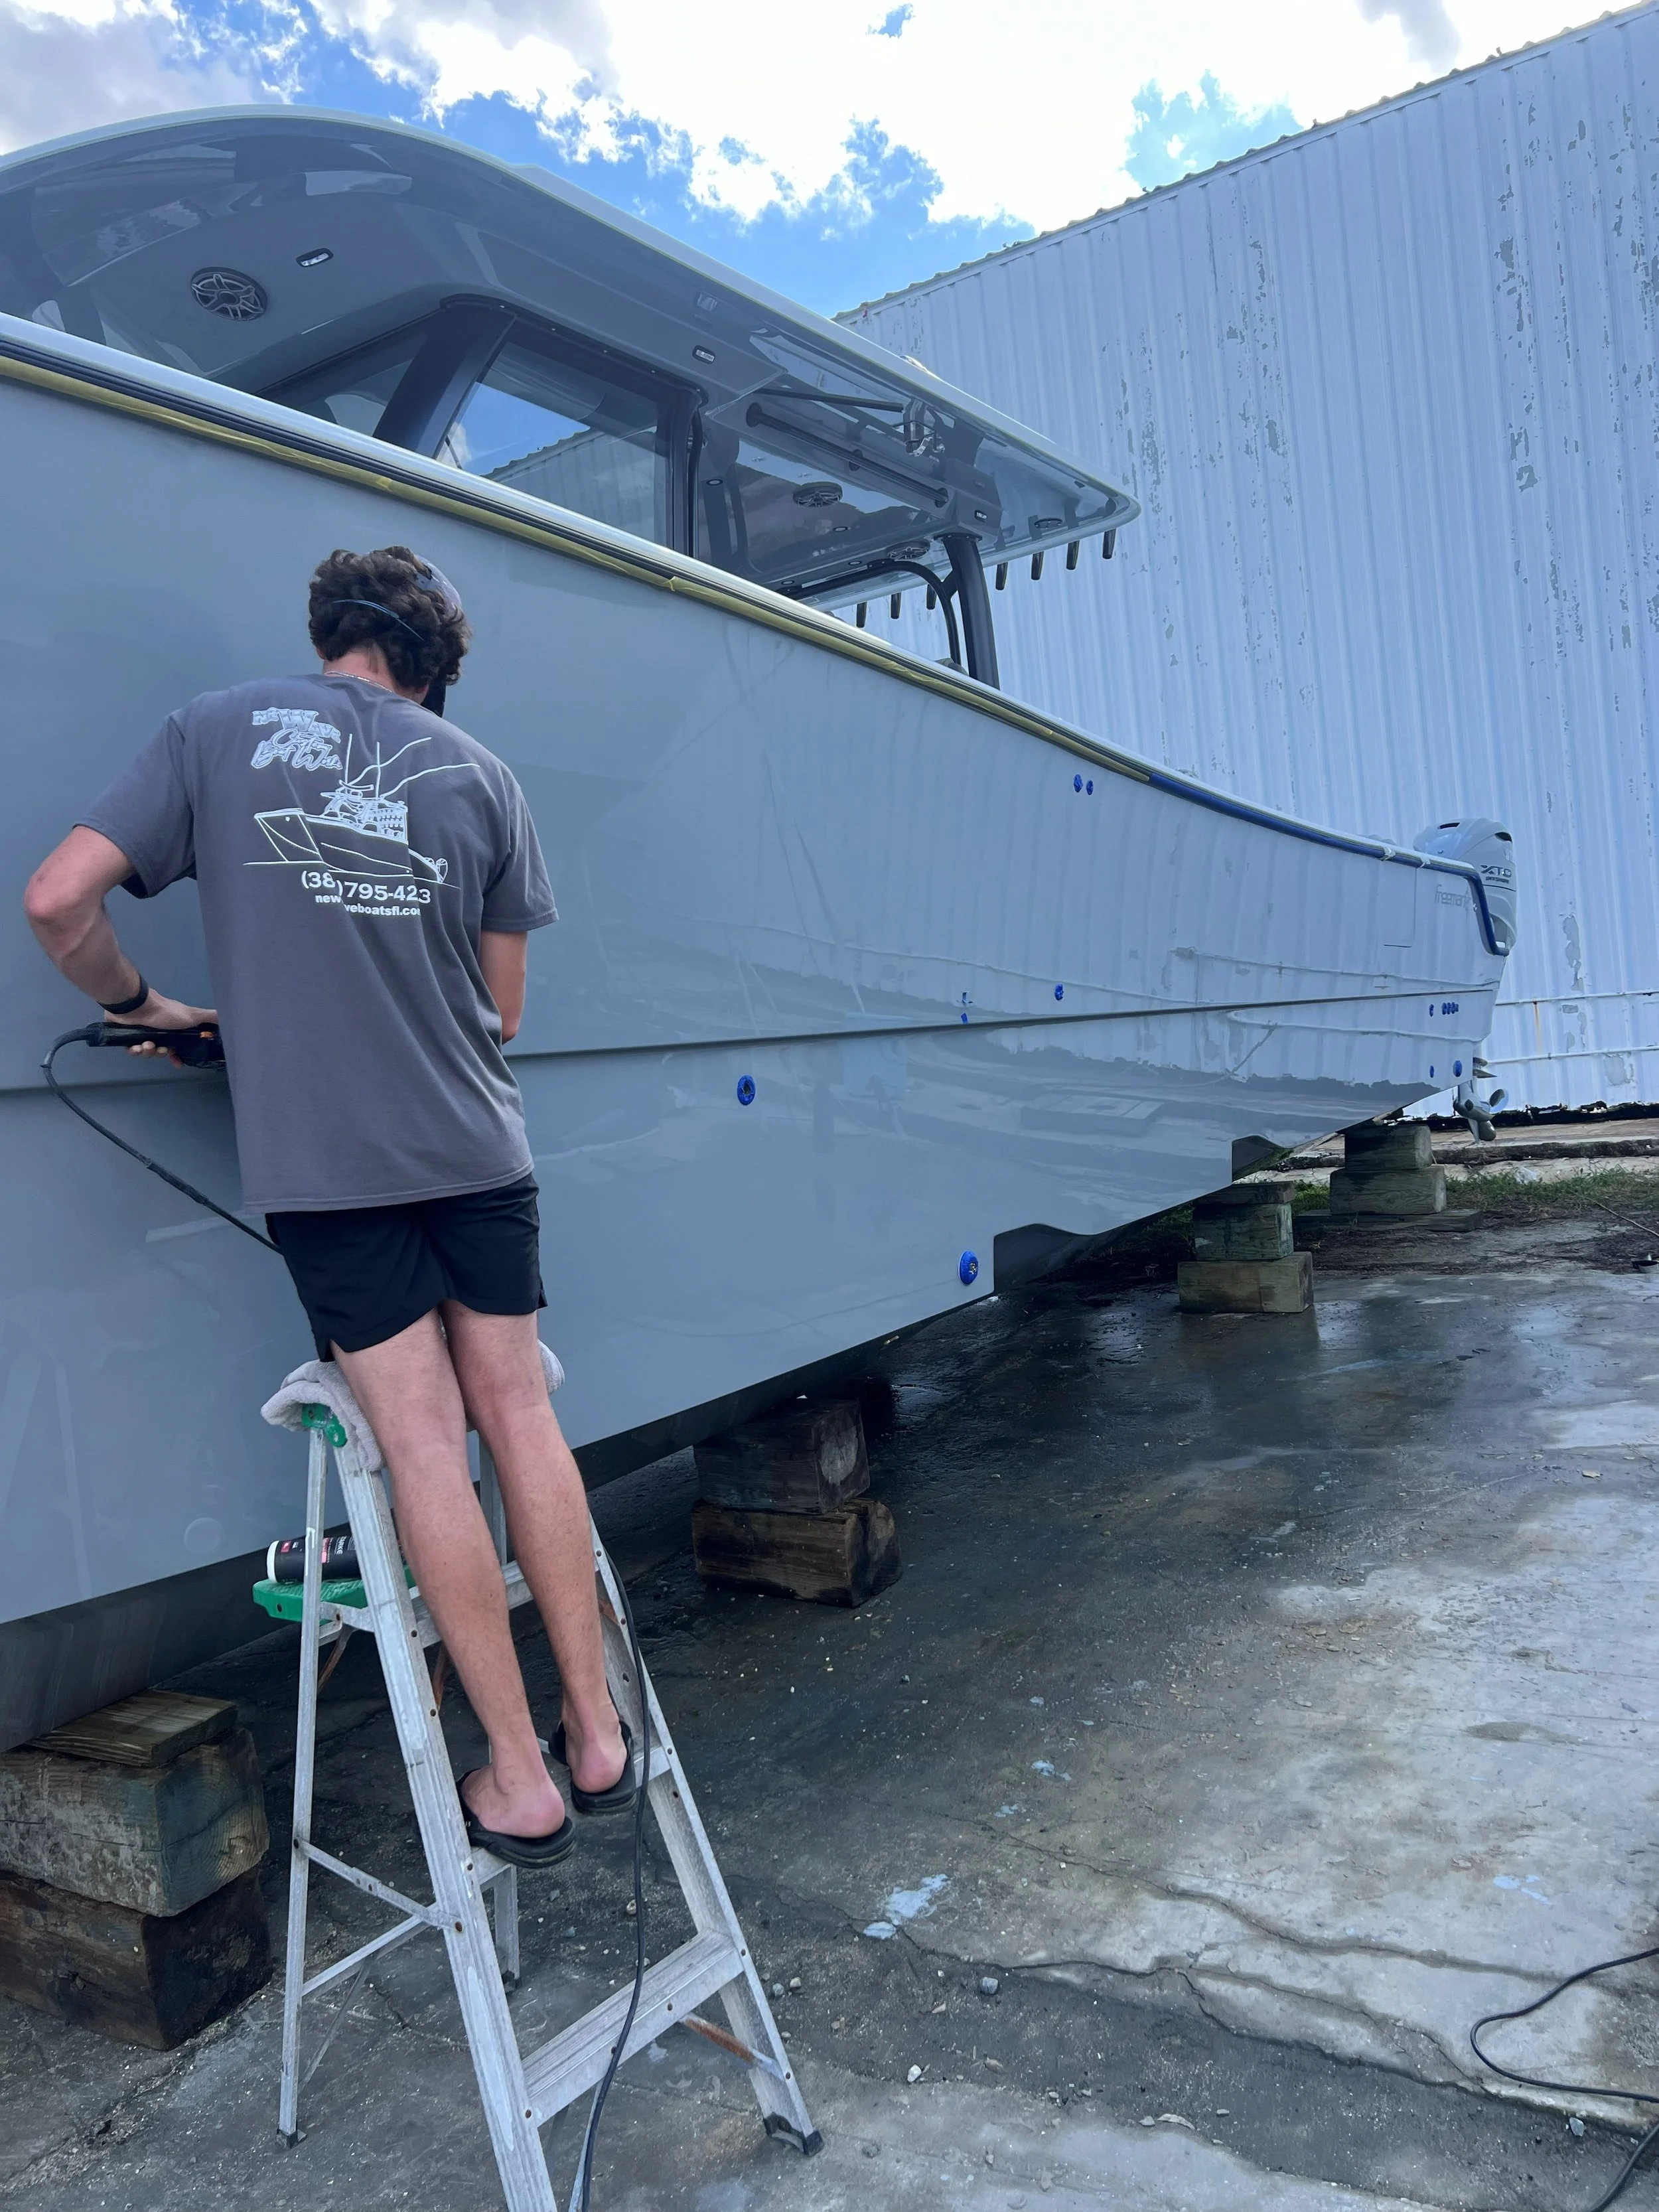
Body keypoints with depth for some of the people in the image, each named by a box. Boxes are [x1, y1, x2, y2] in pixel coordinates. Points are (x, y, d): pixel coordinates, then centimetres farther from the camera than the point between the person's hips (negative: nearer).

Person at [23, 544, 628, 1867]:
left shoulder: (217, 732, 2)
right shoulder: (478, 775, 6)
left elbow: (59, 900, -5)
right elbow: (501, 1009, 10)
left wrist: (140, 1004, 13)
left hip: (321, 1162, -2)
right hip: (477, 1149, 2)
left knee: (421, 1443, 2)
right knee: (520, 1416, 11)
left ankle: (520, 1783, 12)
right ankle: (597, 1739, 21)